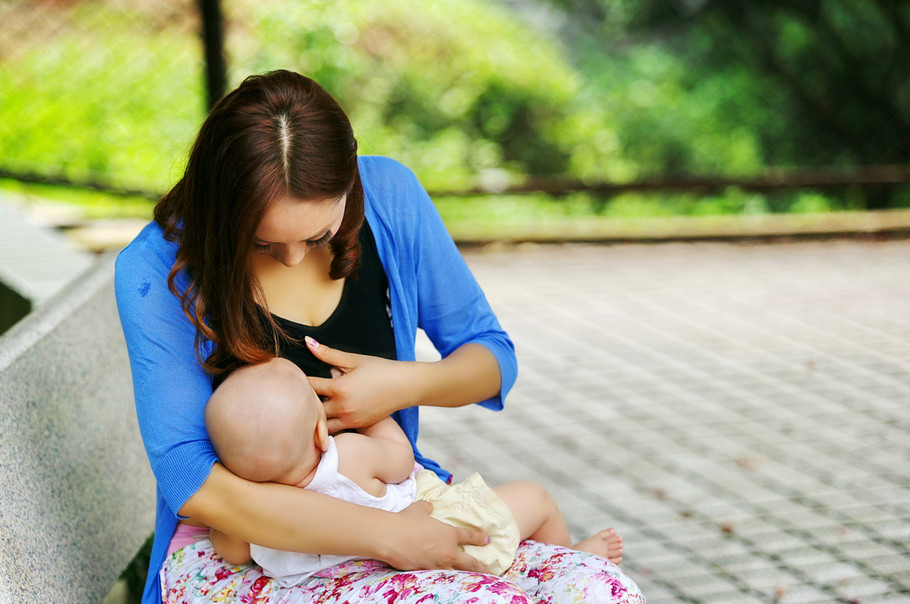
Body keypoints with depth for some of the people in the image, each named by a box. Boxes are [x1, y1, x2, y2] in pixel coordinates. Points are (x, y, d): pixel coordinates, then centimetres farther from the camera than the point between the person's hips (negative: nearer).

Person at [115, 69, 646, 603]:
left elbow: (494, 358, 8)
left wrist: (409, 385, -15)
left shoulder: (389, 195, -3)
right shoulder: (158, 269, -14)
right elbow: (187, 478, -21)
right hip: (232, 549, -5)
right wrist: (384, 535, -27)